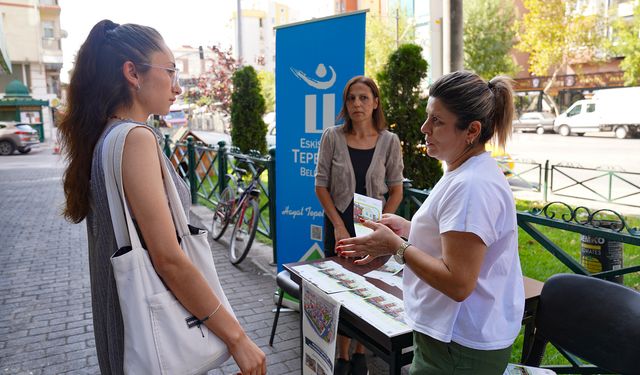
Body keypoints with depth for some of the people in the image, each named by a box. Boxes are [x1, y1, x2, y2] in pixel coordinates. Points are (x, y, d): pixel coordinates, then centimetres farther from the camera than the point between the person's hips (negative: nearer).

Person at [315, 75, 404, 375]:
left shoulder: (389, 141, -5)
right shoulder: (332, 137, -6)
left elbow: (396, 190, -1)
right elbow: (321, 185, -3)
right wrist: (338, 226, -9)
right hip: (340, 226, 0)